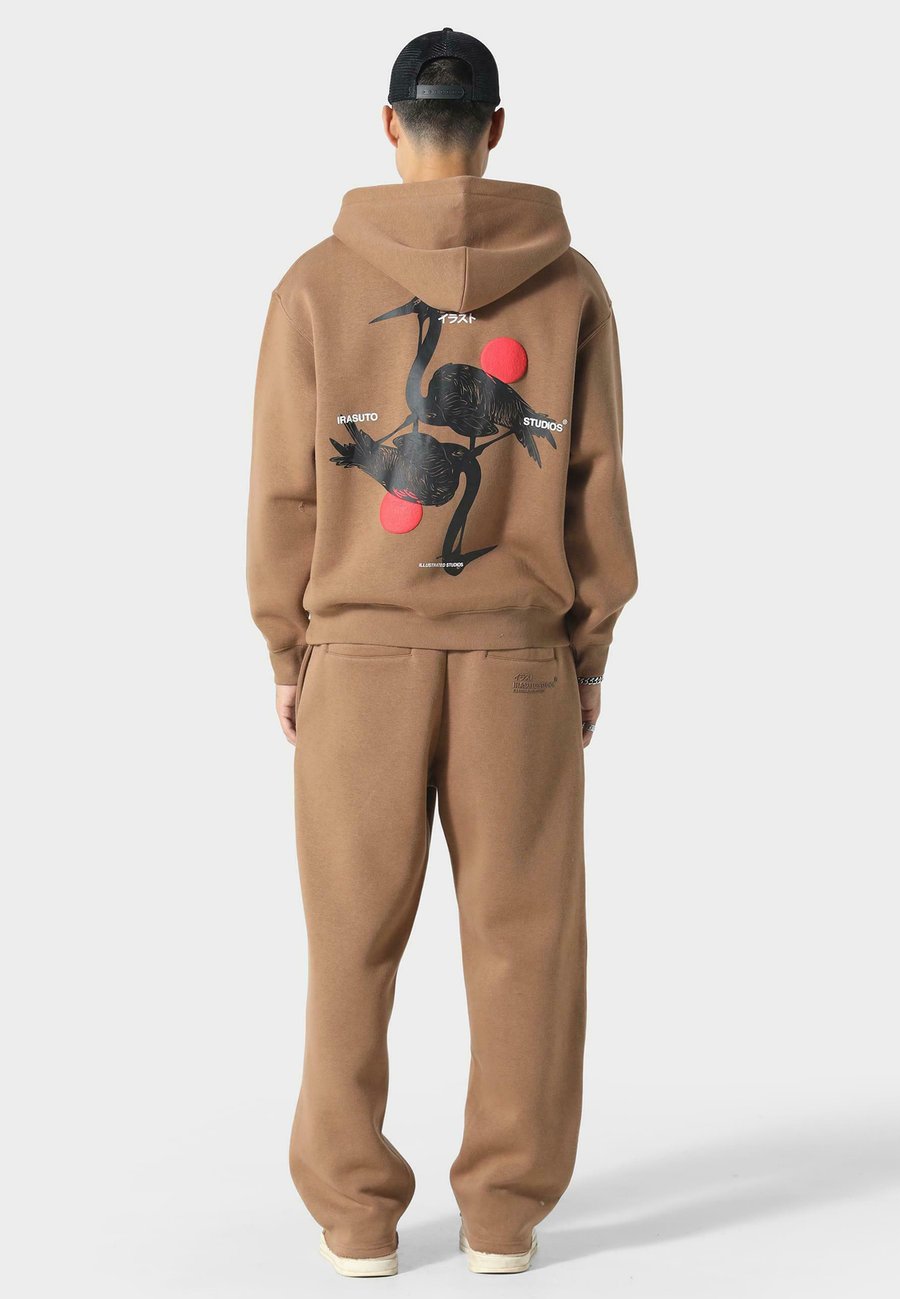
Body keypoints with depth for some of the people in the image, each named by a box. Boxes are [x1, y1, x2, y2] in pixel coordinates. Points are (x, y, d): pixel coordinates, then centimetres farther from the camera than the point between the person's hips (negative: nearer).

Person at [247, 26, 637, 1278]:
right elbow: (594, 486, -2)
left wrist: (289, 655, 7)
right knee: (522, 941, 8)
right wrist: (590, 652, 8)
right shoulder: (568, 283, -2)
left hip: (360, 654, 0)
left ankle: (357, 1212, 11)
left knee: (355, 946, 8)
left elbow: (284, 492, -4)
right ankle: (504, 1211, 11)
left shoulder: (316, 284, -4)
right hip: (517, 657, 0)